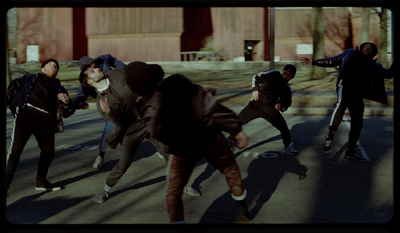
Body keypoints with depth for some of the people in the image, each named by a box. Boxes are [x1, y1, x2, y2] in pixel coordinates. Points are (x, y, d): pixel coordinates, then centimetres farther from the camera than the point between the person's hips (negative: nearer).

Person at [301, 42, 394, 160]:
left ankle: (350, 152, 10)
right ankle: (330, 136, -38)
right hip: (345, 85, -4)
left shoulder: (374, 66, 24)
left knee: (357, 122, 1)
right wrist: (314, 62, 23)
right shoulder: (350, 54, 21)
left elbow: (389, 74, 17)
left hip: (357, 93, 4)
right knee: (342, 103, -37)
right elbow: (332, 61, 25)